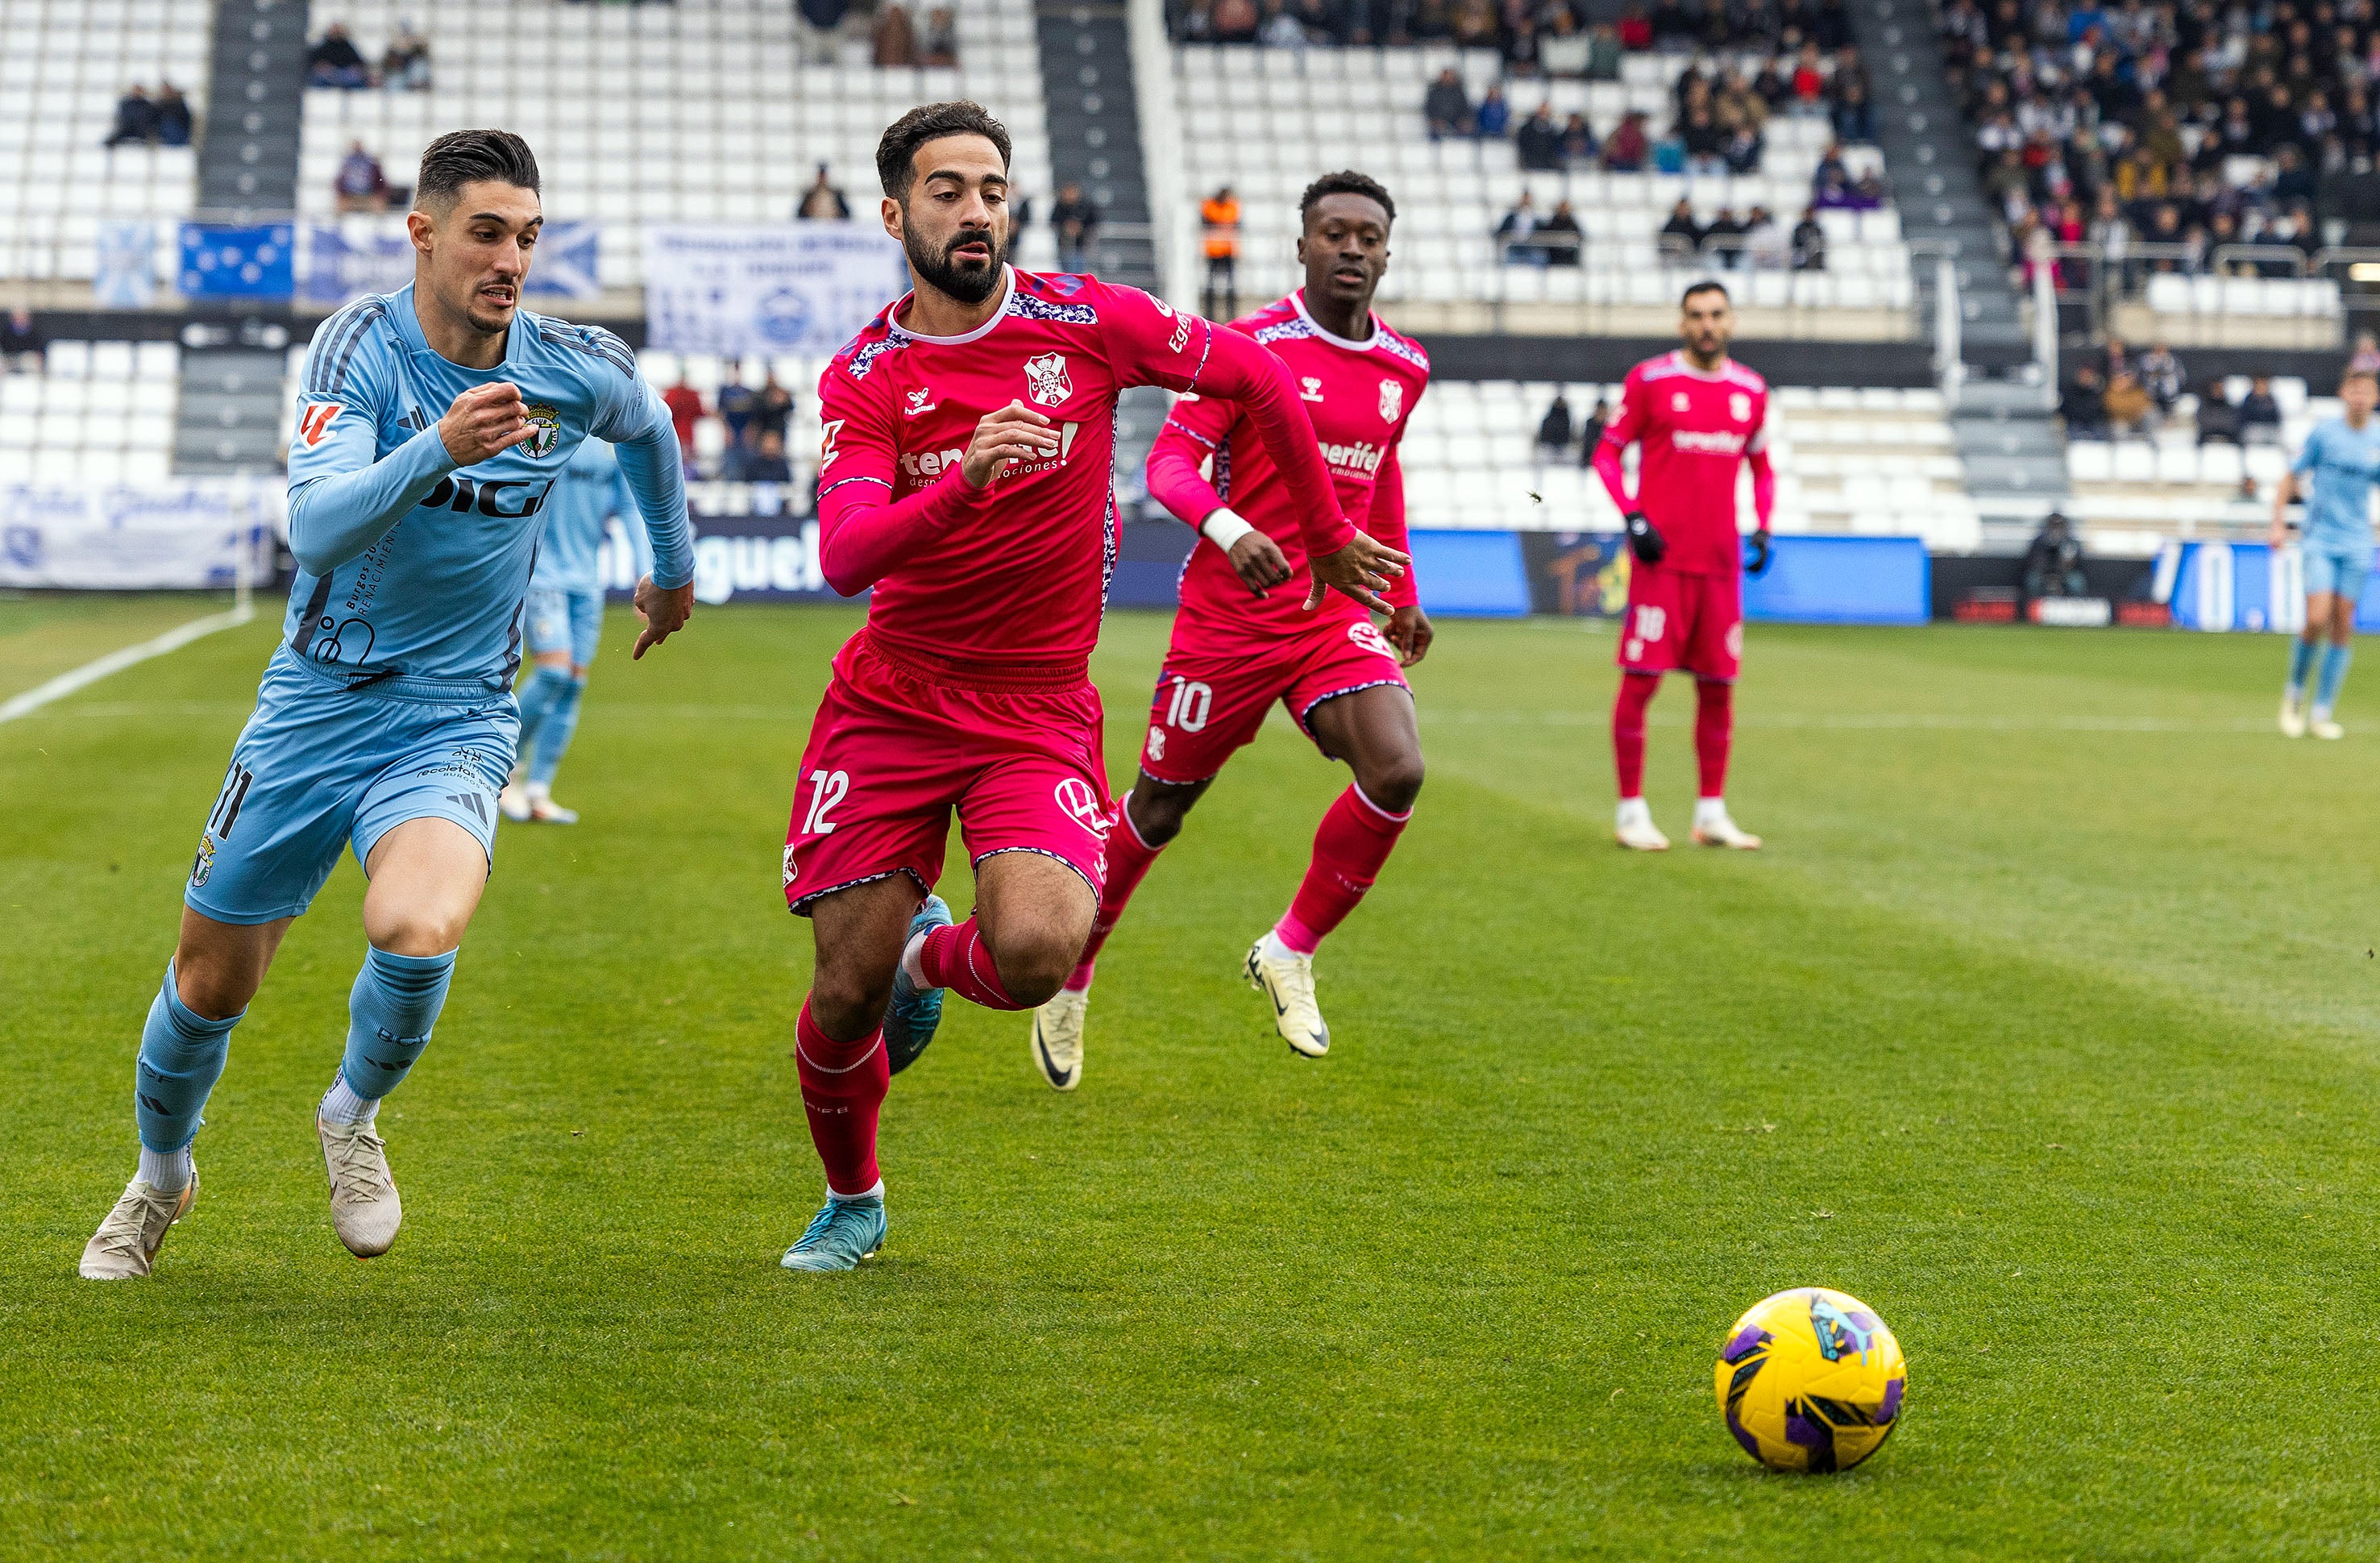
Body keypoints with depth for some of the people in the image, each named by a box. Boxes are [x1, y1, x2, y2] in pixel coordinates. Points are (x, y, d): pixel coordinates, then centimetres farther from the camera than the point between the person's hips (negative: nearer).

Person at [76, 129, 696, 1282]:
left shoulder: (580, 372, -6)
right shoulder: (362, 344, -13)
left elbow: (649, 432, 20)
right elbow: (316, 528, -28)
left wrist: (675, 567, 32)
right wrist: (438, 449, -42)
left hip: (454, 721, 0)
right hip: (316, 704, 0)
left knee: (420, 928, -30)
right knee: (209, 982, 8)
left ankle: (351, 1117, 2)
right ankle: (161, 1175, 40)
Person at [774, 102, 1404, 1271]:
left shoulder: (1084, 319, -4)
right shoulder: (863, 376, -6)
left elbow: (1258, 378, 10)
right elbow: (844, 559, -21)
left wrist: (1329, 539, 18)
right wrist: (962, 481, -38)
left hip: (1037, 706, 0)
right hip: (888, 700, 0)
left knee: (1034, 952, -26)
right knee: (846, 990, -1)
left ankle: (933, 958, 13)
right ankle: (851, 1201, 29)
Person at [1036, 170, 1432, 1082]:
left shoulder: (1404, 369, 7)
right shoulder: (1250, 345, -10)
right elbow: (1169, 462, -15)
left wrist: (1401, 595, 27)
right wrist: (1230, 529, -35)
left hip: (1338, 612, 4)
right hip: (1228, 613, -4)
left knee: (1397, 773, -20)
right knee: (1161, 808, 6)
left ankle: (1289, 955, -1)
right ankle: (1070, 977, 29)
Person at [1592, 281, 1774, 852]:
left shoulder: (1750, 391, 12)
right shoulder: (1649, 380, -1)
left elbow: (1761, 466, 22)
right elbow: (1608, 451, 1)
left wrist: (1763, 528, 7)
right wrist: (1633, 517, -12)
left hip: (1721, 562, 4)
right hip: (1661, 554, -4)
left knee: (1718, 686, 6)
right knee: (1640, 680, -6)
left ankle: (1712, 813, 14)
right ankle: (1632, 811, 2)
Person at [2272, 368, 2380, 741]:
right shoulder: (2323, 433, -2)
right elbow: (2292, 476, 5)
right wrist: (2278, 523, -3)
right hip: (2319, 539, -3)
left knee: (2343, 626, 1)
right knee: (2317, 619, -15)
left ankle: (2321, 713, 9)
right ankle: (2294, 691, 10)